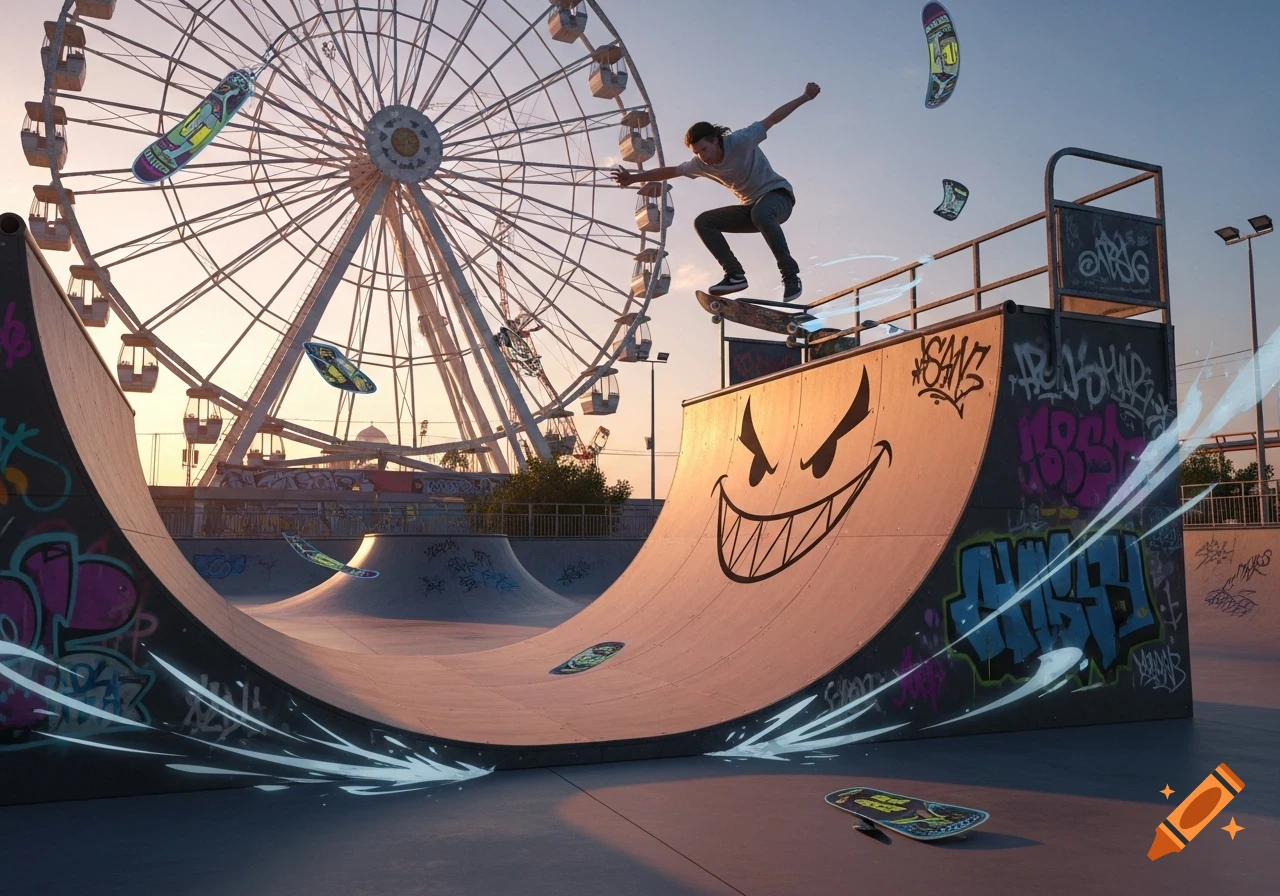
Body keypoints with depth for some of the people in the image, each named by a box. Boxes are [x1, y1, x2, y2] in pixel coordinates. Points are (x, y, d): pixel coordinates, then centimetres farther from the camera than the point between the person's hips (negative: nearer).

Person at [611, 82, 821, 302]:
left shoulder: (740, 141, -19)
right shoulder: (701, 164, -4)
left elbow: (771, 119, -13)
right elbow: (670, 171, 8)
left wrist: (806, 97, -9)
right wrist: (634, 178, 6)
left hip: (778, 194, -6)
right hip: (751, 207, 6)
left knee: (760, 214, -42)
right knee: (702, 222, -8)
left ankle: (790, 275, -32)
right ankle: (735, 274, -14)